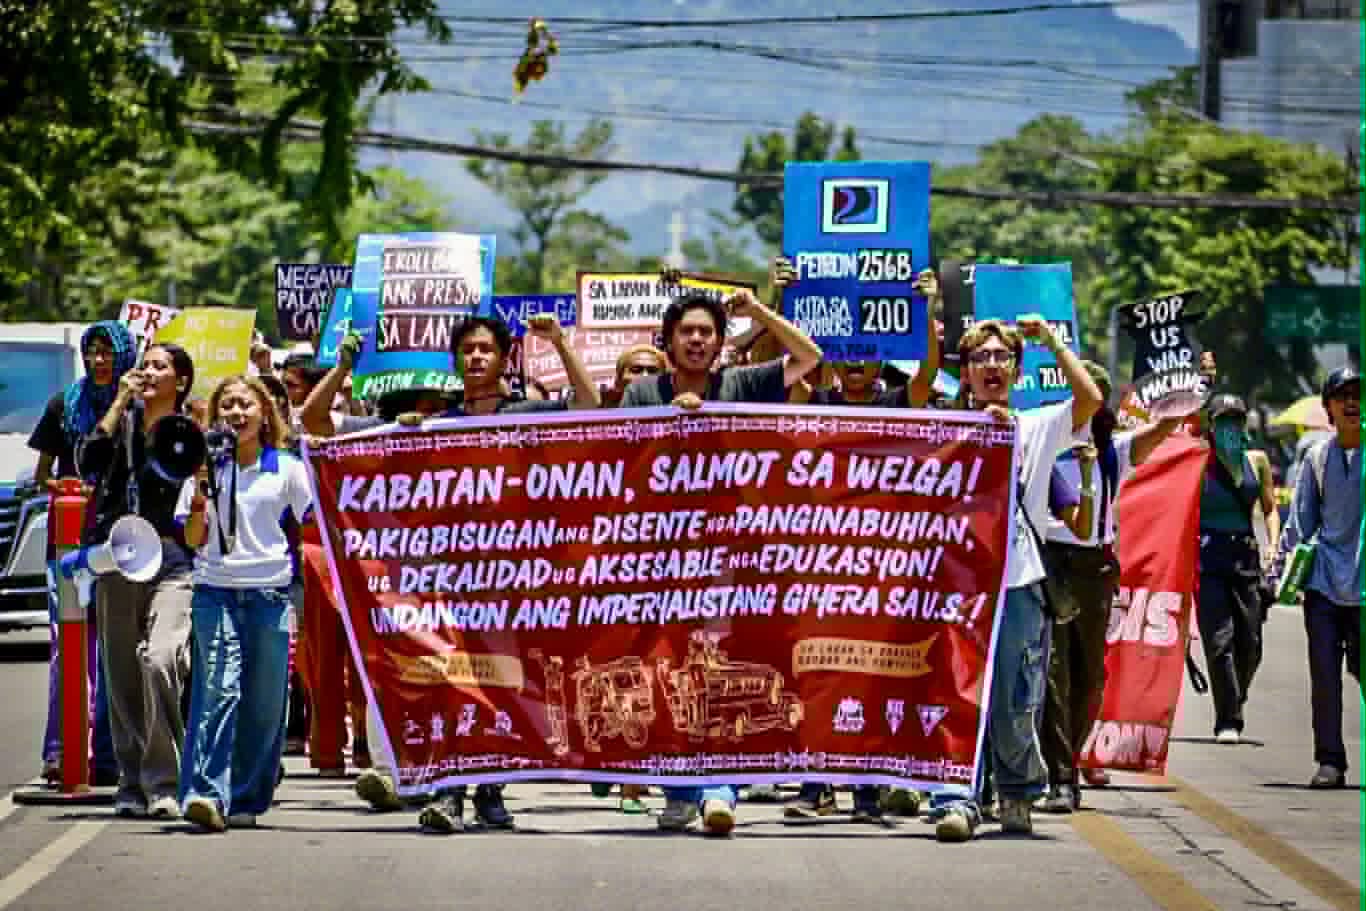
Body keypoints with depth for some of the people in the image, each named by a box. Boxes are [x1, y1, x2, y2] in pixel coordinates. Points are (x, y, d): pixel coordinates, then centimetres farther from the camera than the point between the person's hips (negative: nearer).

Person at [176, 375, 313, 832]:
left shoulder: (286, 469, 8)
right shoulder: (208, 468, 10)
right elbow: (193, 539, 8)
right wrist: (200, 491, -6)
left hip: (271, 593, 1)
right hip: (216, 592, -1)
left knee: (264, 701, 0)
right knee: (220, 689, -16)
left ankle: (245, 800, 11)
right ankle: (204, 794, -23)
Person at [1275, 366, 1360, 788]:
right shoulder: (1318, 457, 9)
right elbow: (1300, 521, 14)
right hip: (1324, 580, 2)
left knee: (1361, 667, 1)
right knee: (1324, 673, -2)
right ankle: (1330, 761, 4)